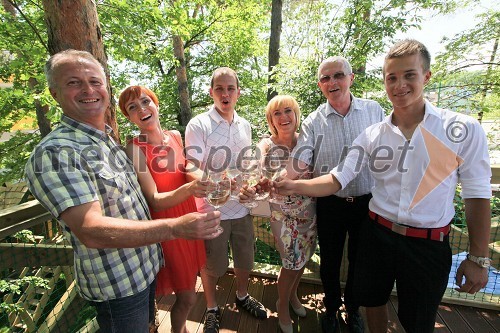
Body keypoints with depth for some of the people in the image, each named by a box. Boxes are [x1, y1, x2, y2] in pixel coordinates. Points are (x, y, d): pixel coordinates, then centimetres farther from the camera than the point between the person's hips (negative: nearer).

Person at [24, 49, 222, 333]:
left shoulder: (110, 140, 3)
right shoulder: (53, 155, -23)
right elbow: (90, 230, -32)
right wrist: (175, 228, -41)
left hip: (147, 266, 8)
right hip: (117, 284, -7)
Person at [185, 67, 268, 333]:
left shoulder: (245, 126, 5)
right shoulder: (198, 125, -11)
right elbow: (191, 169, -18)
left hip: (242, 207, 5)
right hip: (212, 210, -4)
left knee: (245, 259, 21)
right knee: (212, 265, 14)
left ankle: (242, 296, 50)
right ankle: (212, 309, 42)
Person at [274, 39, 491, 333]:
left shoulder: (464, 129, -8)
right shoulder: (373, 135, -3)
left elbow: (478, 195, -3)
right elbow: (337, 180, -8)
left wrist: (479, 258, -1)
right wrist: (295, 186, -24)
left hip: (429, 245, -1)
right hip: (377, 234, 2)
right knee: (373, 302, 21)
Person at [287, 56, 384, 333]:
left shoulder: (374, 110, -2)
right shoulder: (313, 121, -6)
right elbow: (299, 163, -15)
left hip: (368, 201, 1)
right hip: (329, 203, 0)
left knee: (359, 259, 18)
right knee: (330, 260, 15)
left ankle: (353, 308, 46)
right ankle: (331, 307, 44)